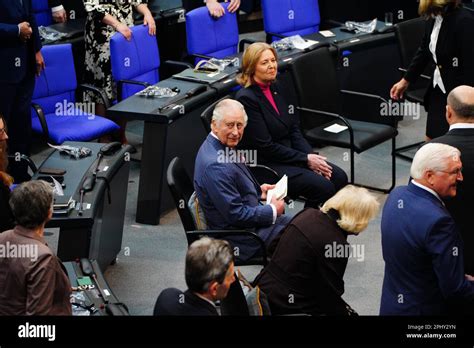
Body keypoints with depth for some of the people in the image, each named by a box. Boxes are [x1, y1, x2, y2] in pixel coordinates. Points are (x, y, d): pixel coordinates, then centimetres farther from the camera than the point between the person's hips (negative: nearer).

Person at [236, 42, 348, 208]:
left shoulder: (274, 88, 9)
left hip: (289, 153, 8)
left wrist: (312, 157, -7)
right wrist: (306, 159, -15)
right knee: (324, 187, -20)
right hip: (264, 166, -8)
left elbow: (294, 130, 10)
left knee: (339, 177, -6)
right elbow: (265, 147, -18)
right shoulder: (246, 98, -17)